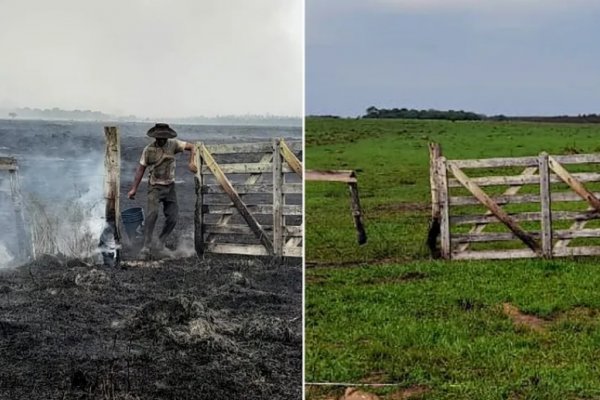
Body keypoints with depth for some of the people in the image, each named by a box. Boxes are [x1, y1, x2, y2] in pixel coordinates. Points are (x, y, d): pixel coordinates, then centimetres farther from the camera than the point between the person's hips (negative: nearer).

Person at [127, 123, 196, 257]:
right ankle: (147, 245, -21)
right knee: (152, 213, -24)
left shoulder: (173, 144, -3)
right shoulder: (148, 150, -5)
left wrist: (191, 162, -14)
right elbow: (141, 169, 1)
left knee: (172, 218, 0)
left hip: (170, 186, 3)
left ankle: (160, 242, 22)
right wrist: (134, 189, 0)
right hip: (155, 187, -3)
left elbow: (192, 147, 3)